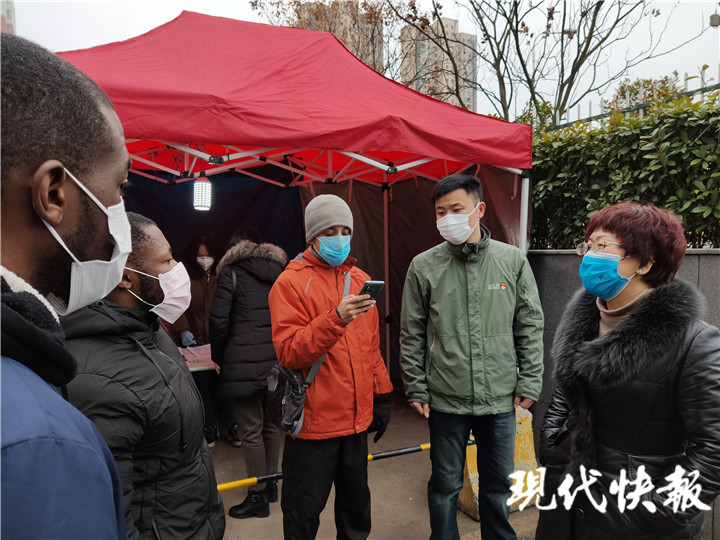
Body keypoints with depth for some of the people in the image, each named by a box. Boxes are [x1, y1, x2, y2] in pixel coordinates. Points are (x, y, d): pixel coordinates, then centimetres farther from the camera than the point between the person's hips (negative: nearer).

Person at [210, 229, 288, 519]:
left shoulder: (231, 270, 0)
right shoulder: (281, 270, 14)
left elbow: (219, 319, -7)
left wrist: (218, 356, 7)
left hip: (245, 361, -5)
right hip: (278, 358, 6)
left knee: (251, 430, 3)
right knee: (272, 423, 15)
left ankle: (258, 496, 13)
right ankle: (271, 484, 29)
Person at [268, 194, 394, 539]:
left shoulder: (360, 279, 7)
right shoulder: (290, 283, -10)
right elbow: (288, 353, -19)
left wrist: (382, 394, 12)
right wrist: (336, 318, -30)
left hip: (356, 416, 5)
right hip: (314, 419, -5)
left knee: (356, 498, 22)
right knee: (304, 510, 12)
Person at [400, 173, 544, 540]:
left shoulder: (513, 261, -2)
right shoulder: (423, 267, -5)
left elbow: (530, 327, 3)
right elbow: (412, 334, 0)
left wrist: (529, 383, 0)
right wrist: (416, 389, -1)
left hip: (501, 399, 1)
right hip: (445, 400, -1)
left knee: (498, 483, 19)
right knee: (445, 486, 14)